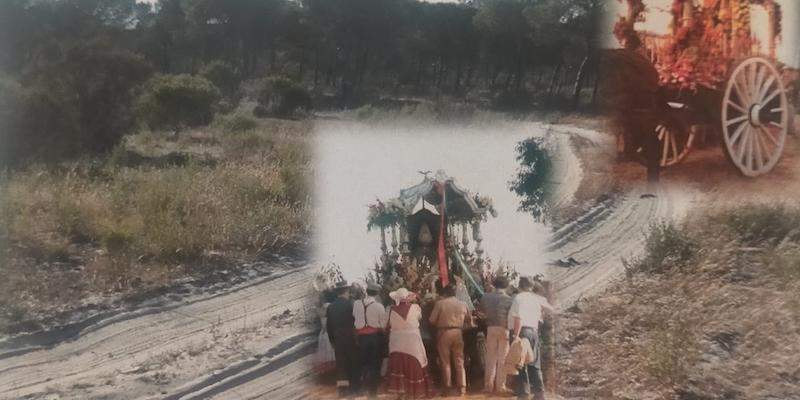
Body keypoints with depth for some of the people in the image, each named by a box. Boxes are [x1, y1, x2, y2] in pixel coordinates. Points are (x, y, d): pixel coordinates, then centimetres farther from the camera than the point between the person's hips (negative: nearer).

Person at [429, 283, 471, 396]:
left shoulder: (440, 303, -6)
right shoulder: (463, 304, 5)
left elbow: (432, 320, -5)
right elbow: (469, 320, 14)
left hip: (444, 333, -3)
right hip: (457, 333, 3)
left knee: (445, 362, 7)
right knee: (459, 362, 8)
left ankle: (448, 388, 8)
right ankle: (462, 388, 0)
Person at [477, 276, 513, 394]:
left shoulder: (486, 297, 3)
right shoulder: (508, 299, -5)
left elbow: (480, 311, 7)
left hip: (491, 328, 3)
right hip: (504, 329, -2)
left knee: (490, 358, 10)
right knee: (502, 358, 4)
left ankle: (488, 385, 11)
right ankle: (500, 386, 4)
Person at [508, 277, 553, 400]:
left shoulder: (519, 298, -8)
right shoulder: (536, 298, 11)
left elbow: (519, 318, -19)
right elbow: (549, 307, 28)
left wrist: (516, 335, -23)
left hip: (522, 331, -6)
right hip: (534, 331, 6)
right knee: (534, 363, 12)